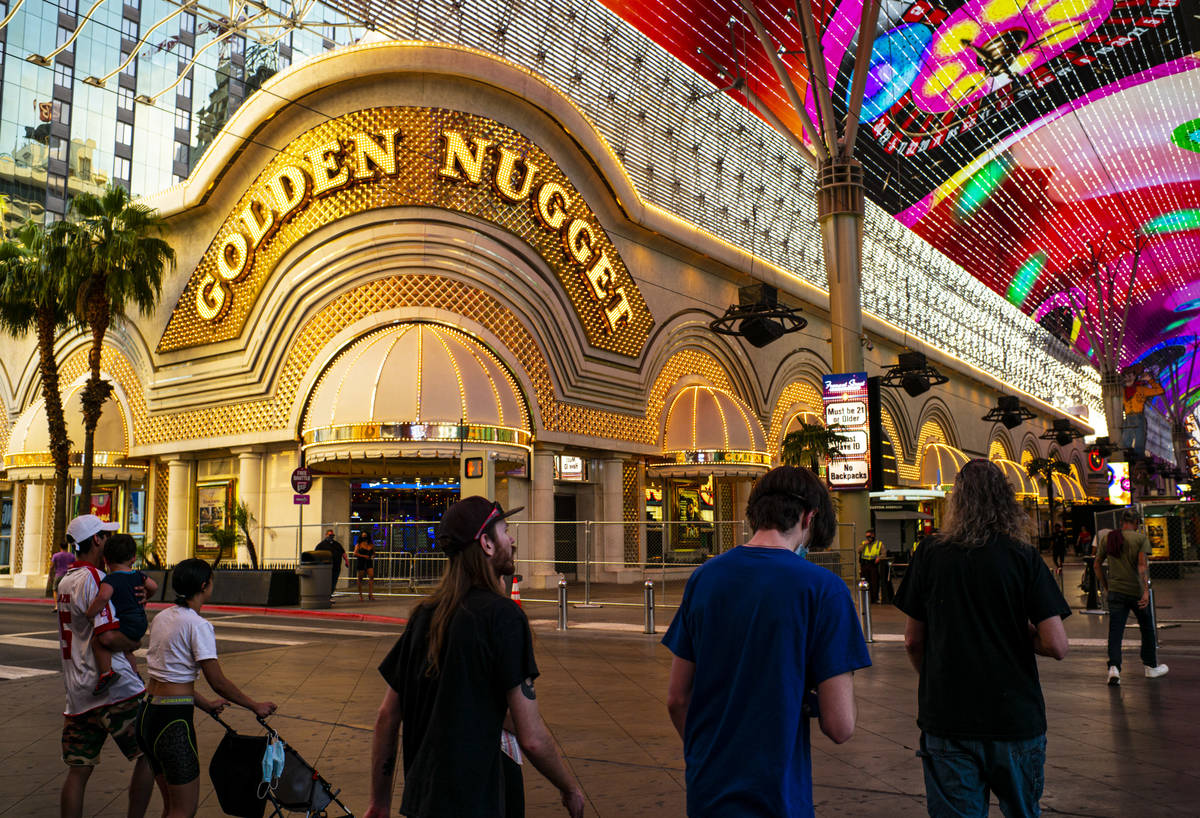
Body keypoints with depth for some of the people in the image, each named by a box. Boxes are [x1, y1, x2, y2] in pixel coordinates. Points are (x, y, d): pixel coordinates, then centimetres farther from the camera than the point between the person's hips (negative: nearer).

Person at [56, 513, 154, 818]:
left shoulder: (66, 581, 15)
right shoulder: (95, 579, -14)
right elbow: (109, 637, -21)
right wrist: (134, 641, -2)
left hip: (77, 693, 9)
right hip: (113, 688, -9)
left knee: (78, 770, 11)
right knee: (148, 753, 2)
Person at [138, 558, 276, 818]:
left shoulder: (162, 617, 10)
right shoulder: (198, 624, -15)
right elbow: (218, 682, -14)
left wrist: (204, 704, 25)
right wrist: (255, 706, -2)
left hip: (147, 715, 9)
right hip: (173, 721, -9)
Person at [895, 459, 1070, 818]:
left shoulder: (930, 554, -4)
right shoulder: (1025, 558, -8)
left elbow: (913, 640, 2)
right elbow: (1056, 645, -12)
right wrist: (1020, 633, 8)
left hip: (945, 719, 0)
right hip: (1014, 718, 0)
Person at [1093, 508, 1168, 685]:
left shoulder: (1107, 539, 5)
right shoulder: (1141, 538, -6)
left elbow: (1096, 565, 8)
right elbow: (1142, 566, -16)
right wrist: (1146, 590, -18)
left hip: (1115, 591, 2)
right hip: (1137, 590, -2)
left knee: (1115, 631, 0)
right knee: (1147, 629, 17)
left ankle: (1114, 667, -17)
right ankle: (1151, 667, 30)